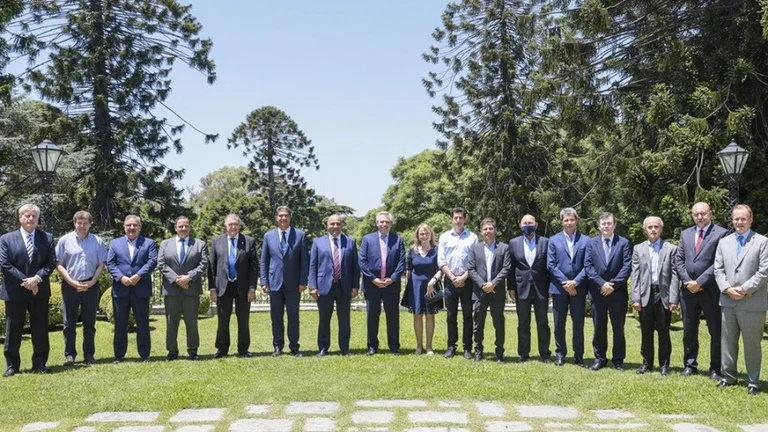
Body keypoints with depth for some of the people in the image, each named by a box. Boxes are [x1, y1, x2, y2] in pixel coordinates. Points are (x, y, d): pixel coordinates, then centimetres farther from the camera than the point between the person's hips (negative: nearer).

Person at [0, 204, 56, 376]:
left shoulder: (47, 238, 6)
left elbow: (51, 262, 0)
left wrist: (37, 278, -15)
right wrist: (24, 282, -13)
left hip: (40, 291, 1)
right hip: (15, 291, -1)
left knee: (40, 330, 6)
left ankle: (40, 363, 14)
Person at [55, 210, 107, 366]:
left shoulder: (98, 241, 2)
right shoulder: (65, 240, 0)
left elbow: (101, 265, 4)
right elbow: (59, 264, -1)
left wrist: (91, 283, -8)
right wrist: (72, 282, -10)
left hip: (91, 286, 1)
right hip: (70, 285, -1)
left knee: (89, 322, 7)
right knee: (69, 322, 3)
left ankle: (89, 354, 14)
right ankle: (69, 354, 9)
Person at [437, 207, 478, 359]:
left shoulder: (472, 237, 3)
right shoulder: (444, 237, 6)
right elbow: (441, 261, 2)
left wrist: (463, 277, -10)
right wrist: (453, 278, -7)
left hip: (467, 281, -1)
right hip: (450, 281, 1)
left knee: (468, 315, 2)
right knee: (451, 315, 6)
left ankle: (467, 348, 8)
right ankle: (451, 346, 13)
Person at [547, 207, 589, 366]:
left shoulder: (585, 240, 3)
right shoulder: (554, 240, 5)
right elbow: (550, 265, -2)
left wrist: (575, 282, -13)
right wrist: (565, 283, -10)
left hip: (578, 288, 0)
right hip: (559, 288, 0)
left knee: (578, 323, 5)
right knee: (559, 324, 6)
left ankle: (579, 355, 15)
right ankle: (560, 354, 17)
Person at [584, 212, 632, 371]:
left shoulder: (624, 243, 2)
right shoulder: (591, 243, 6)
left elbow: (627, 266, -5)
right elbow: (588, 266, -2)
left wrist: (613, 284, -13)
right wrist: (601, 284, -12)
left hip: (618, 292, -1)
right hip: (597, 291, 1)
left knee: (618, 328, 5)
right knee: (599, 327, 8)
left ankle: (618, 361, 14)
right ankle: (599, 359, 17)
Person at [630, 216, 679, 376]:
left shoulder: (671, 249, 3)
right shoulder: (638, 249, 9)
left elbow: (674, 275, -1)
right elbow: (635, 275, 4)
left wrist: (673, 299, -8)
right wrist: (635, 298, -4)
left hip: (664, 294, -2)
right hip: (645, 294, 2)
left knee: (663, 331, 4)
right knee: (646, 332, 8)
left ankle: (664, 364, 14)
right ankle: (647, 362, 18)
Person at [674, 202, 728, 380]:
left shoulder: (721, 233, -5)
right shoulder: (686, 234, 12)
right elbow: (678, 260, 8)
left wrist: (700, 282, -14)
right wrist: (687, 281, -6)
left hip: (710, 290, -5)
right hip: (688, 289, 5)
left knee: (716, 331, 3)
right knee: (689, 330, 12)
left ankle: (715, 368, 13)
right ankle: (690, 364, 23)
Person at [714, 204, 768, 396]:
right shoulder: (724, 242, 12)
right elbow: (718, 269, 8)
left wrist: (745, 289, -14)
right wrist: (727, 289, -7)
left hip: (752, 303, -4)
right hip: (728, 301, 4)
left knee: (752, 344, 3)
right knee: (728, 342, 12)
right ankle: (728, 376, 23)